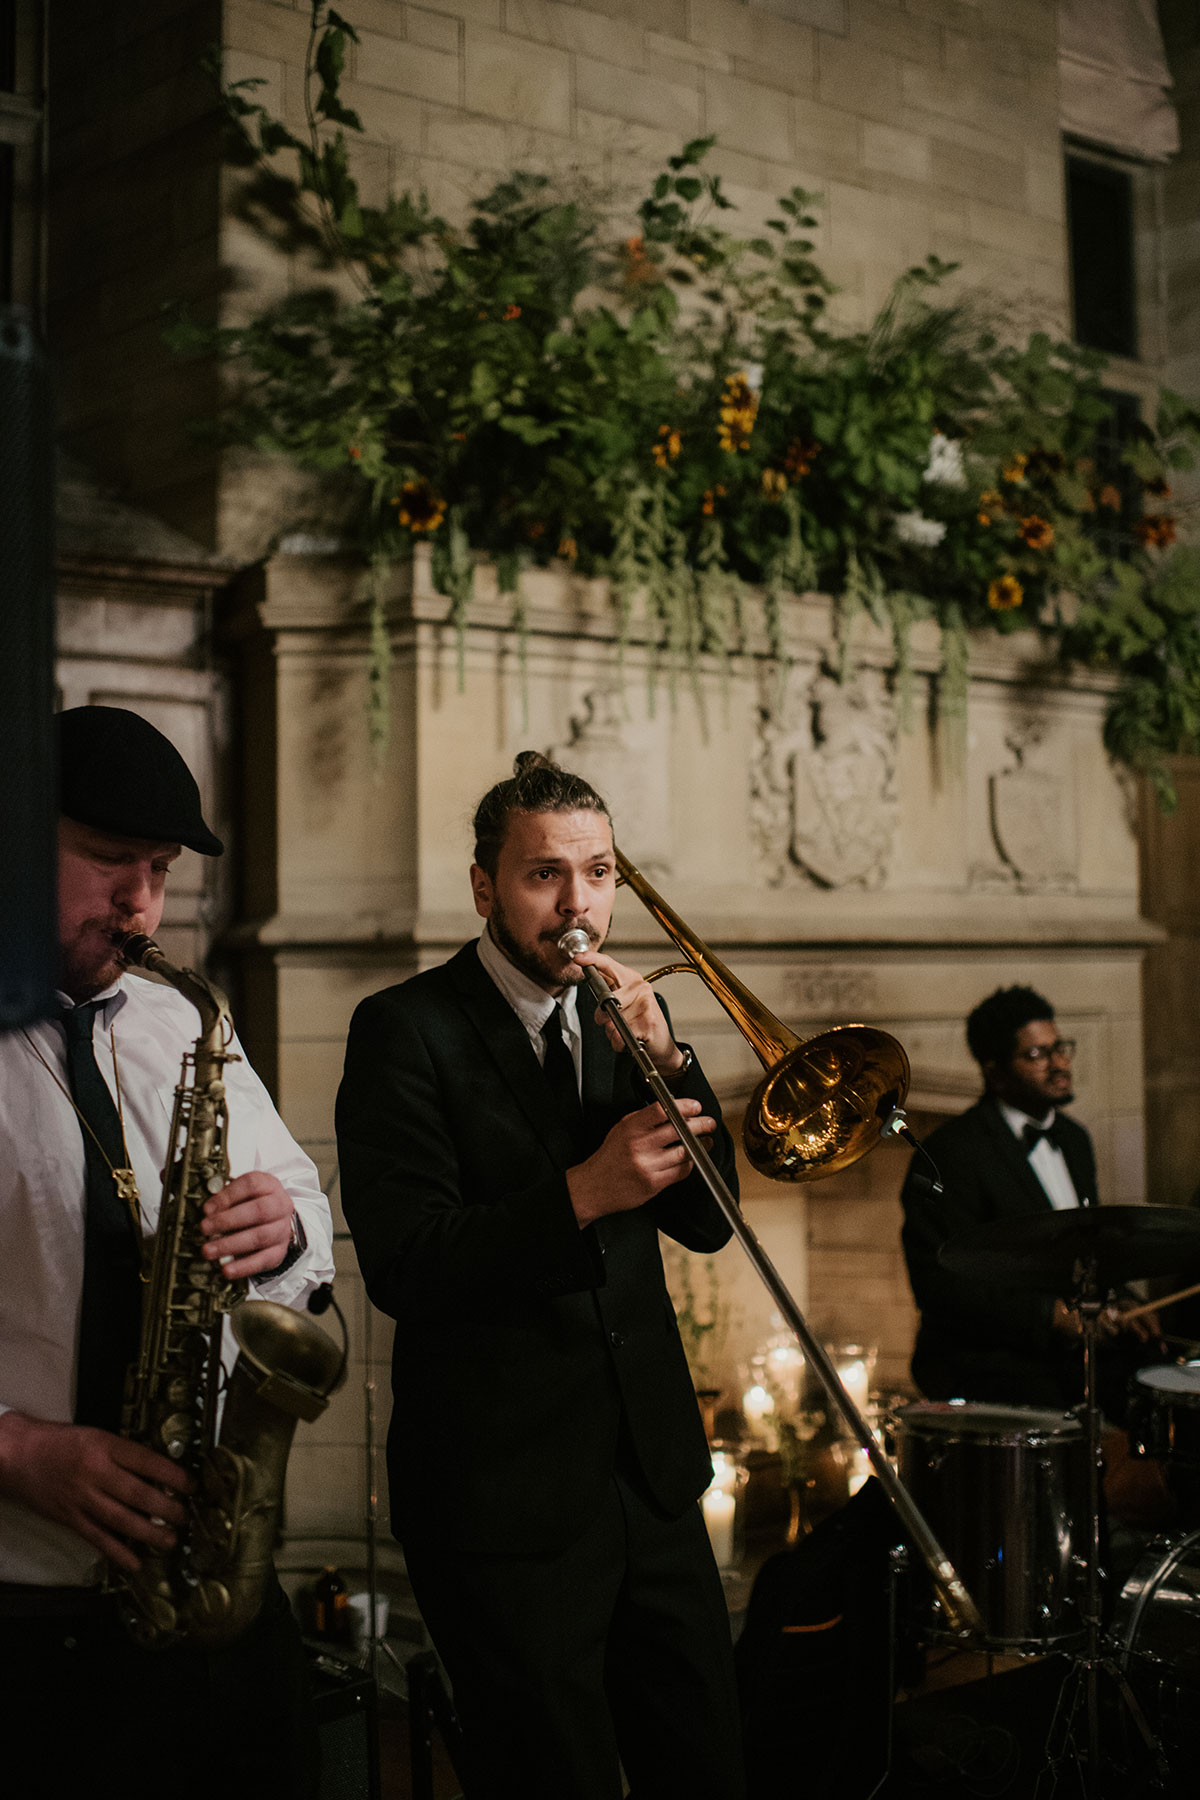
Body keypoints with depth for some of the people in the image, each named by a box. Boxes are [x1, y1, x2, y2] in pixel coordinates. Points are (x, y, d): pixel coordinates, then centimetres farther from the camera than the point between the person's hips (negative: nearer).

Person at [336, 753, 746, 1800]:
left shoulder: (623, 1017, 9)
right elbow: (402, 1269, -18)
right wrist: (583, 1192, -29)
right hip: (506, 1489, -6)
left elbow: (706, 1220, 3)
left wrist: (667, 1060, -11)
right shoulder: (407, 1028, -10)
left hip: (653, 1469, 6)